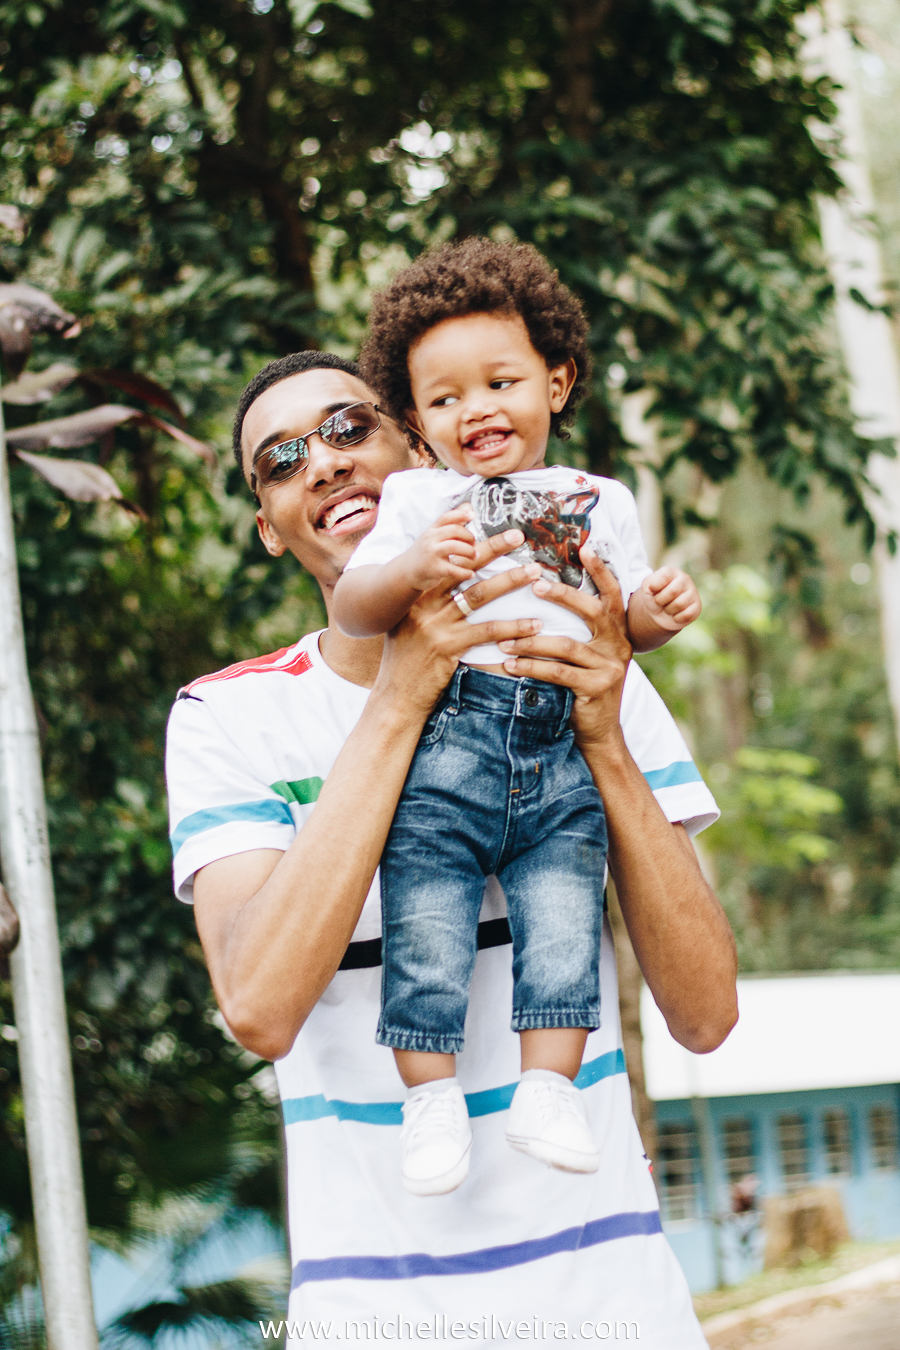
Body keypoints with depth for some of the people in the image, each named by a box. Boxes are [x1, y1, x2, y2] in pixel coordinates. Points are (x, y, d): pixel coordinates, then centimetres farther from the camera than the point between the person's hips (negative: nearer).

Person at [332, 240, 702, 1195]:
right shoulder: (416, 499, 11)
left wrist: (656, 613, -2)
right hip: (446, 735, -2)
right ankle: (430, 1098, 3)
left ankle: (547, 1089, 1)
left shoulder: (600, 501, 19)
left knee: (564, 916, -8)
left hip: (563, 749, 2)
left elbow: (625, 616, 22)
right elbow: (350, 607, 2)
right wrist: (415, 571, -18)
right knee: (426, 920, -7)